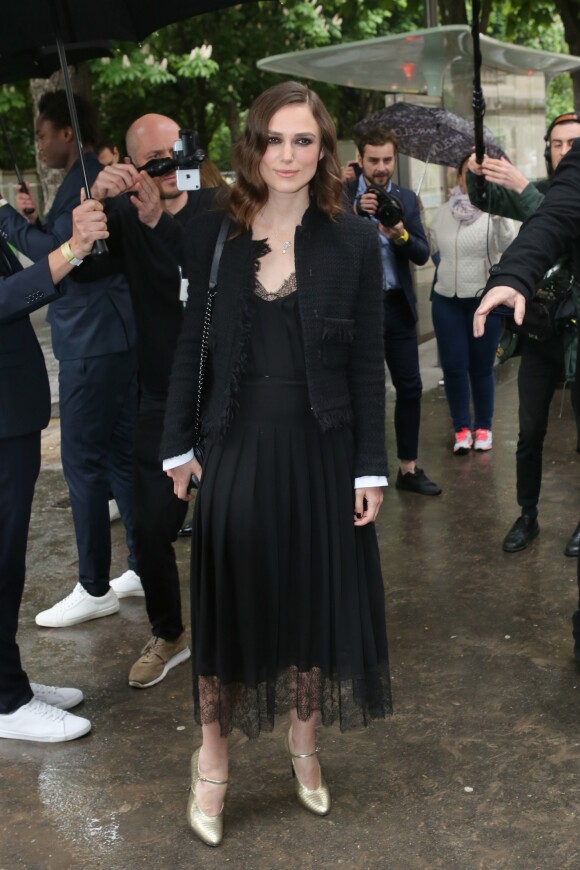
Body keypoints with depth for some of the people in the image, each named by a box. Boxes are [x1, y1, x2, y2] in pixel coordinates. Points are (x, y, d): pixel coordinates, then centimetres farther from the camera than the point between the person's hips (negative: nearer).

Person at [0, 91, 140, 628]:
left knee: (83, 462, -5)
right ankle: (146, 566, 22)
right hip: (110, 338, 10)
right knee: (119, 456, 13)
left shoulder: (85, 183, -14)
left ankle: (94, 589, 3)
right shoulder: (98, 180, 17)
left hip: (92, 342, -10)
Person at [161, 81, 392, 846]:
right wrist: (178, 443, 2)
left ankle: (304, 746, 35)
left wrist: (370, 467, -5)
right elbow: (192, 346, 4)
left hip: (321, 450, 0)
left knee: (314, 600, 12)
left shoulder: (353, 240, -4)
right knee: (229, 603, 7)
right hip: (238, 447, 0)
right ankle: (212, 763, 25)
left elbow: (367, 362, -3)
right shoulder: (213, 235, -1)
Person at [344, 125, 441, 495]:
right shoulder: (342, 194, -2)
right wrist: (356, 213, -26)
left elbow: (423, 255, 0)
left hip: (397, 305, 3)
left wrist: (402, 236, -19)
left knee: (410, 387, 6)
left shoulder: (407, 199, 7)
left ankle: (409, 468, 18)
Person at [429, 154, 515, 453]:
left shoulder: (494, 210, -6)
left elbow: (506, 245, -25)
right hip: (447, 299, 3)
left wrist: (501, 214, -39)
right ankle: (462, 428, 14)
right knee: (453, 366, 2)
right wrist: (447, 271, 9)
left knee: (481, 367, 6)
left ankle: (483, 427, 19)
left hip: (485, 299, -3)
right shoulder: (443, 212, 6)